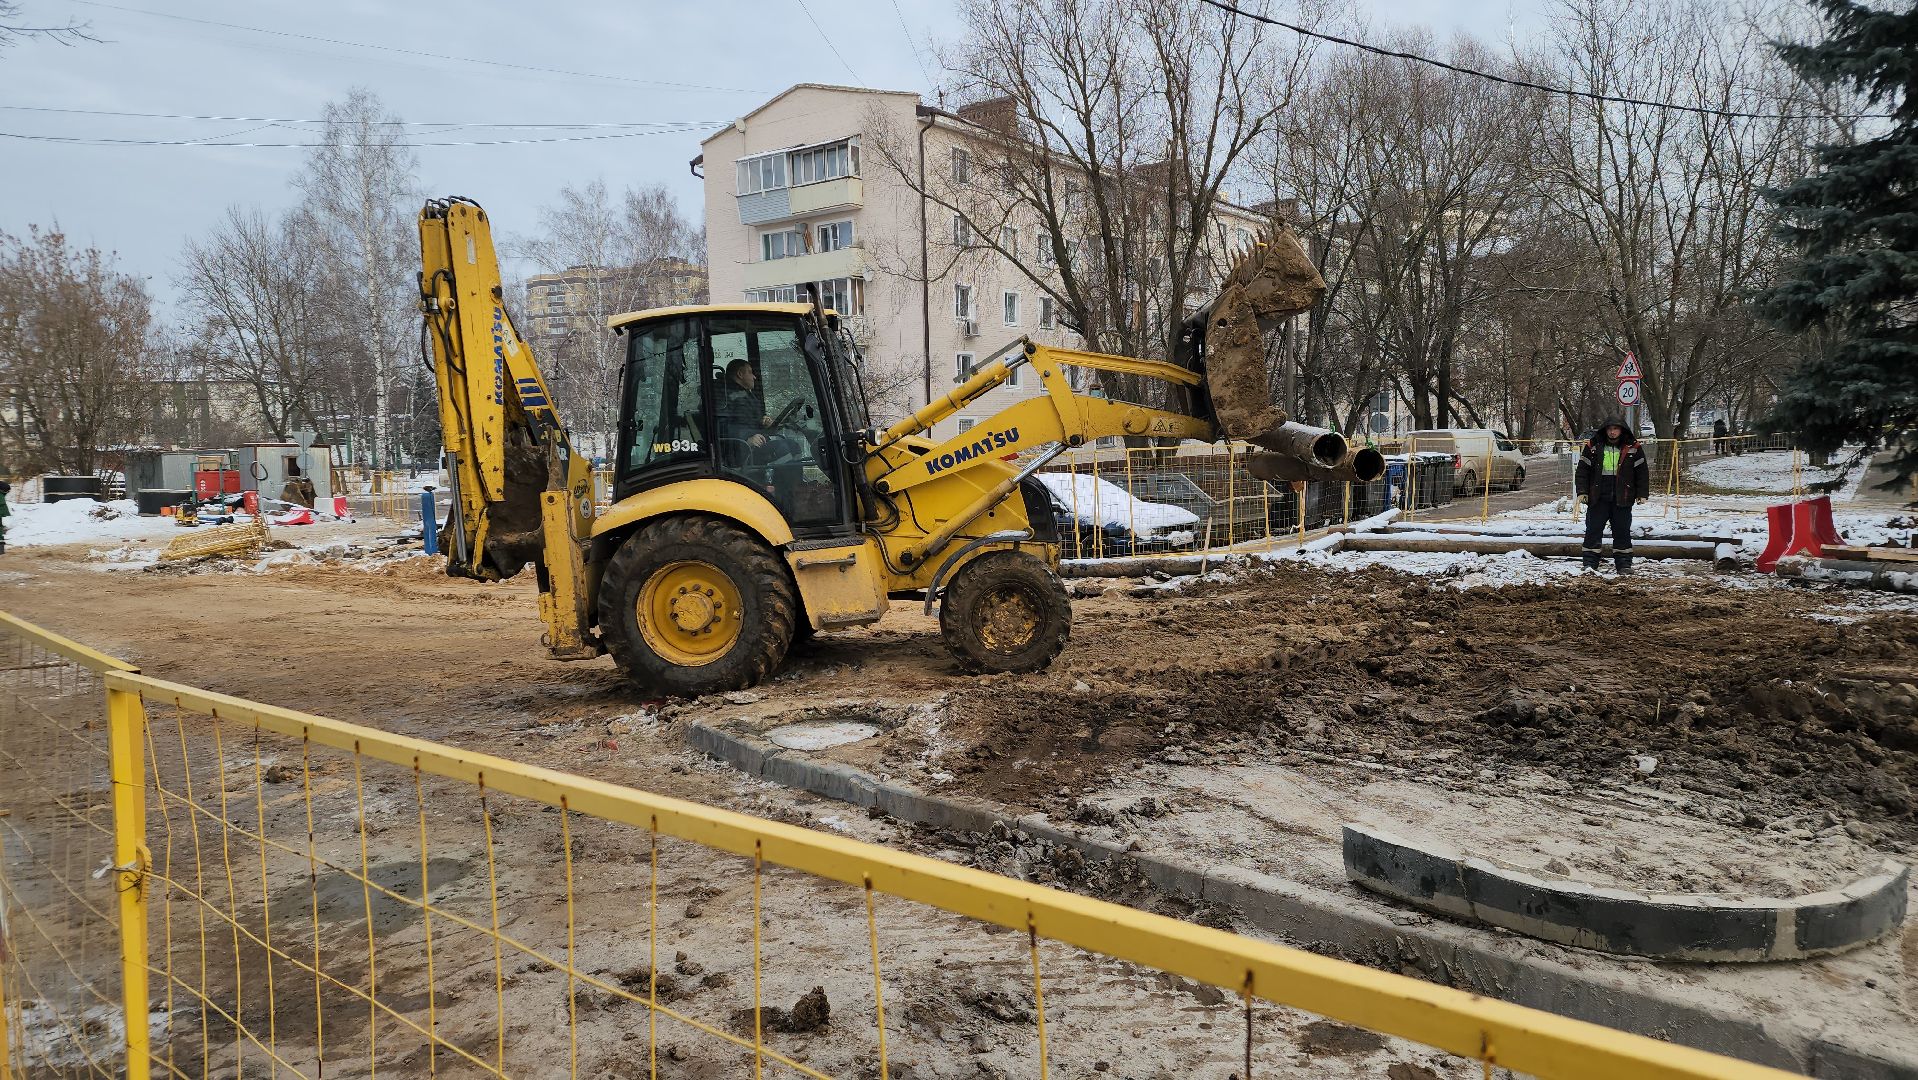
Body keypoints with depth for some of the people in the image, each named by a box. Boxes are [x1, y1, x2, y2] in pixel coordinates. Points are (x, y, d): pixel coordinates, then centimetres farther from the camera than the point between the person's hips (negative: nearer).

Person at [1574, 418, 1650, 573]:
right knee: (1593, 529, 1)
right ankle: (1590, 563, 7)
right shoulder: (1593, 446, 2)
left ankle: (1623, 563, 13)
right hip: (1597, 498, 0)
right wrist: (1582, 491, -4)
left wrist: (1642, 494, 0)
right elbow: (1582, 470, 3)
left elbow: (1642, 472, 6)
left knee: (1622, 531, 6)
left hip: (1622, 500, 0)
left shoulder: (1633, 448, 3)